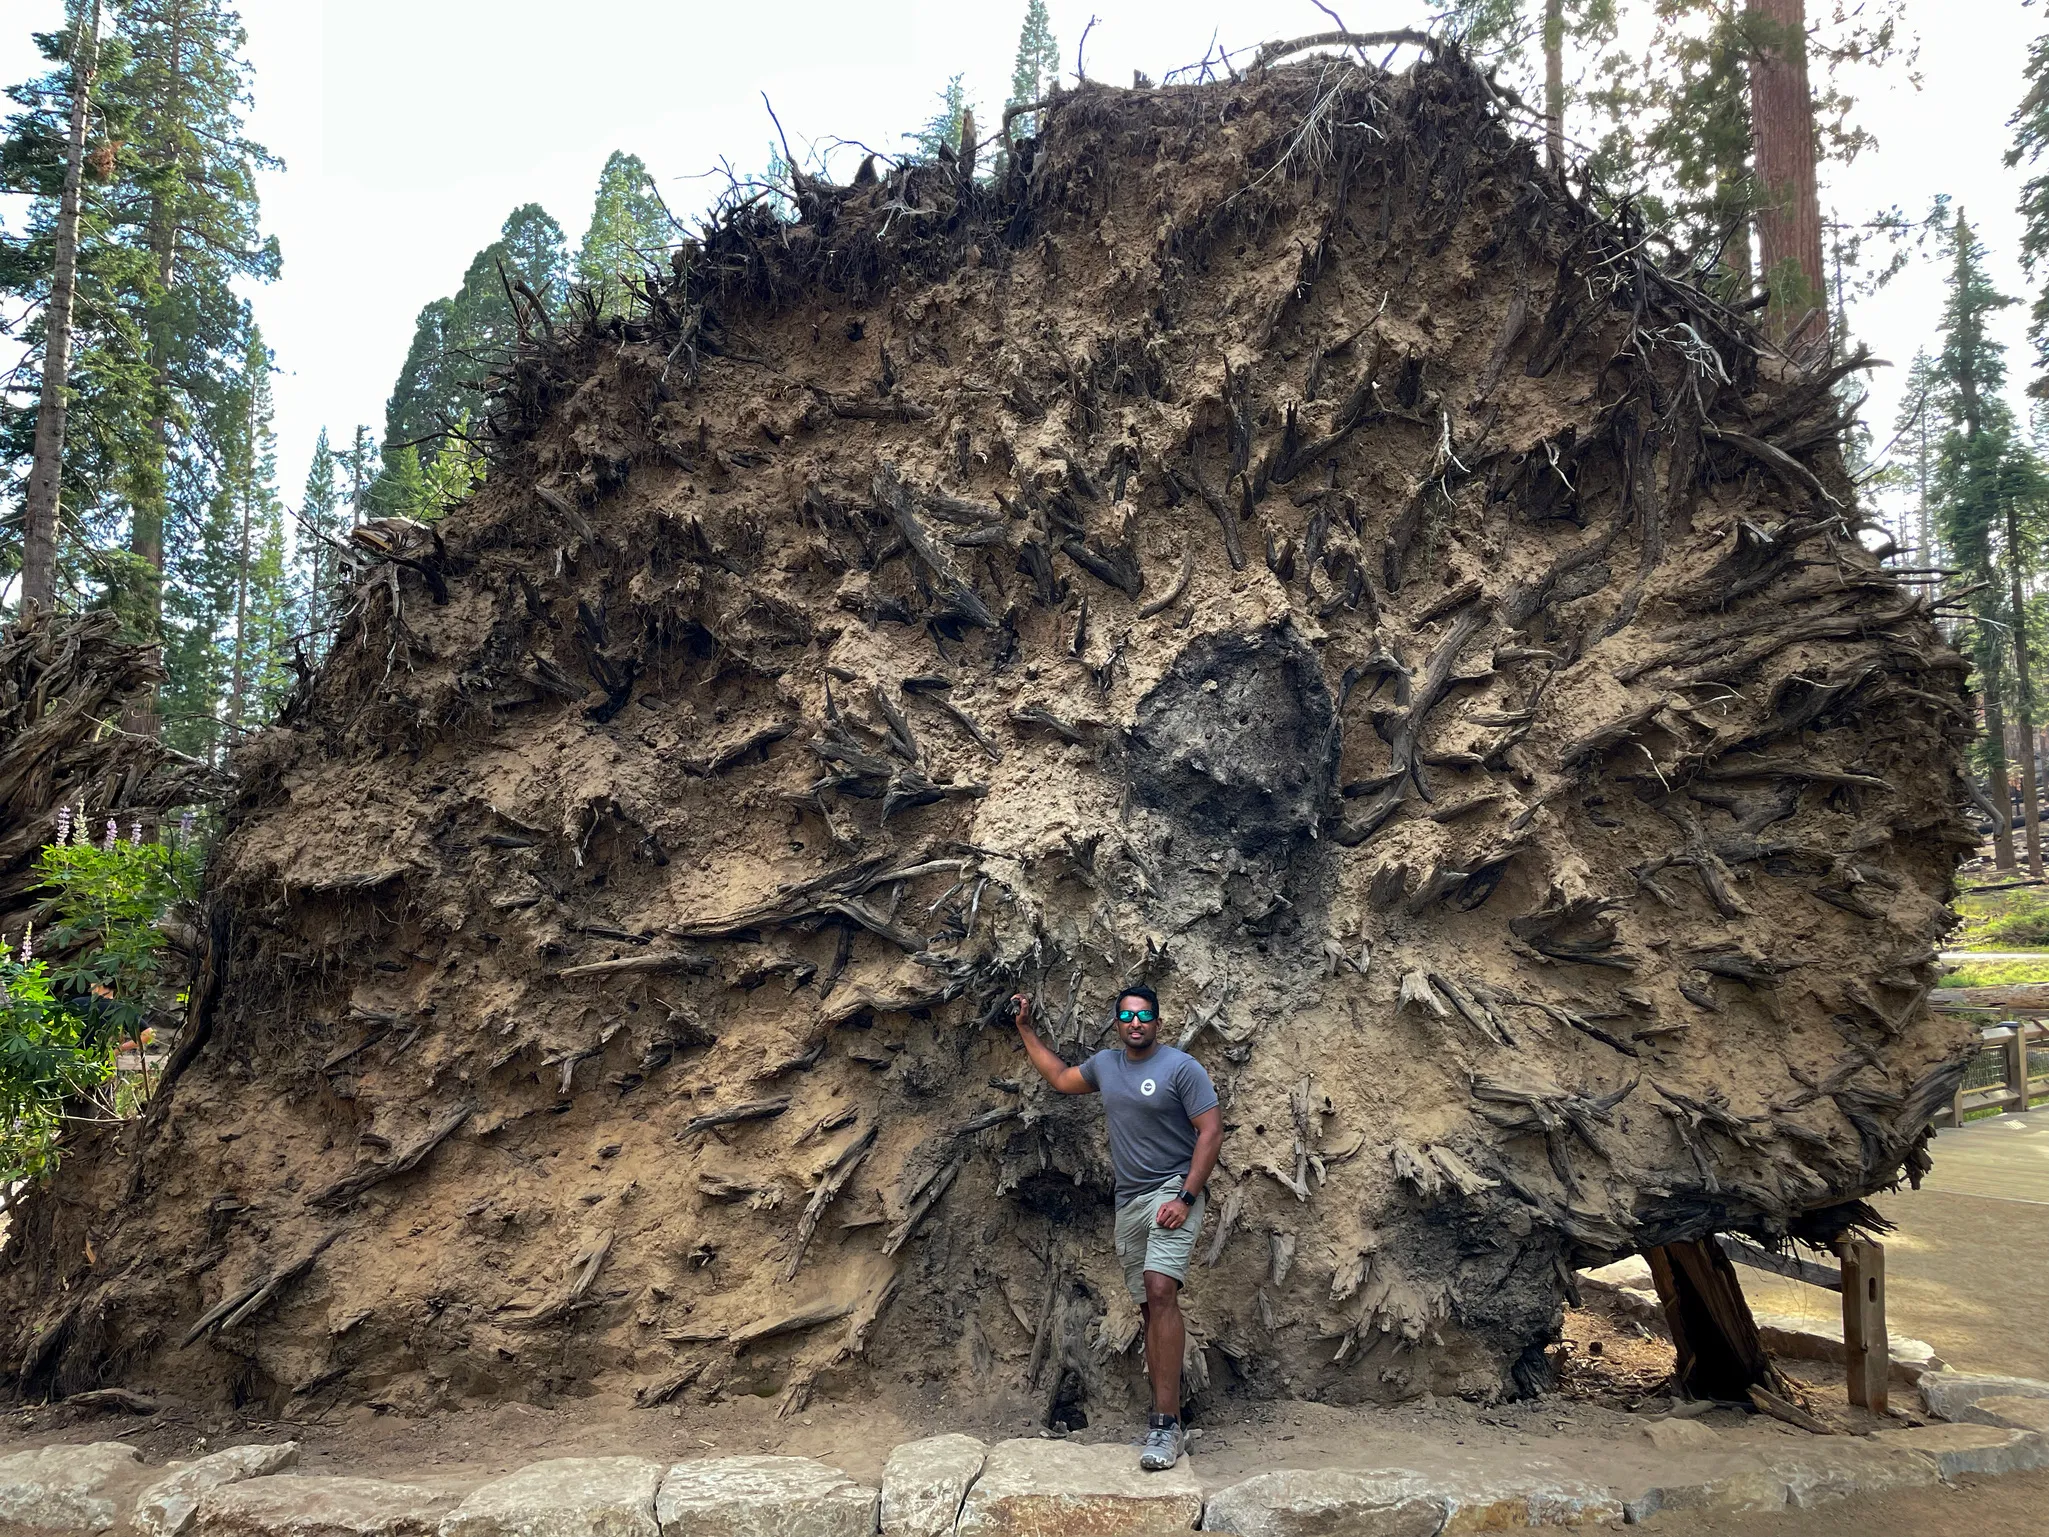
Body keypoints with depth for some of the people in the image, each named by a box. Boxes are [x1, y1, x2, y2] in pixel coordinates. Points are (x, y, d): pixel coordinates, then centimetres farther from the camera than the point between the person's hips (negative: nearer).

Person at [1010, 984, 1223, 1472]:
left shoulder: (1181, 1067, -9)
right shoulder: (1105, 1063, 11)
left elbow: (1211, 1132, -12)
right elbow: (1060, 1078, 28)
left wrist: (1186, 1198, -19)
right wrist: (1026, 1029, 25)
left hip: (1172, 1193, -7)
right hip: (1128, 1202, 7)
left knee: (1161, 1291, -22)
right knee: (1149, 1305, 9)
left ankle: (1166, 1422, -23)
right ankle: (1164, 1415, 16)